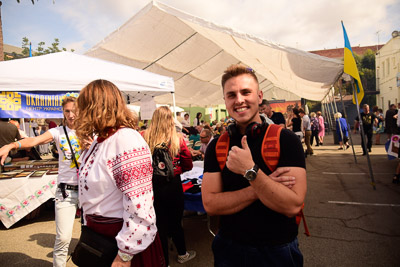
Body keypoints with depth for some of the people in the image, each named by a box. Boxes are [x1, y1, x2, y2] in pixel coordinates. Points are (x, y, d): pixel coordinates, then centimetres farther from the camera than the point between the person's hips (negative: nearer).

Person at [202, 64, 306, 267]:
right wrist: (259, 188, -22)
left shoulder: (285, 139, -14)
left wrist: (250, 171, -31)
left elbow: (292, 206, -21)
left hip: (277, 250, -2)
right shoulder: (216, 146, -6)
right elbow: (210, 204, -14)